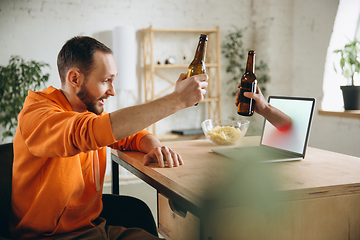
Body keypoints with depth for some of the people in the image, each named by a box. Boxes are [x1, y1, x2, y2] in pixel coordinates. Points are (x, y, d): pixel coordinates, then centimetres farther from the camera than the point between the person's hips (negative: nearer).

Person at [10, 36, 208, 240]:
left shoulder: (91, 111, 4)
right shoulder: (36, 114, -21)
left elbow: (133, 135, 15)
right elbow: (92, 131, -39)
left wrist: (156, 147, -11)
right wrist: (177, 100, -35)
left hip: (91, 219, 8)